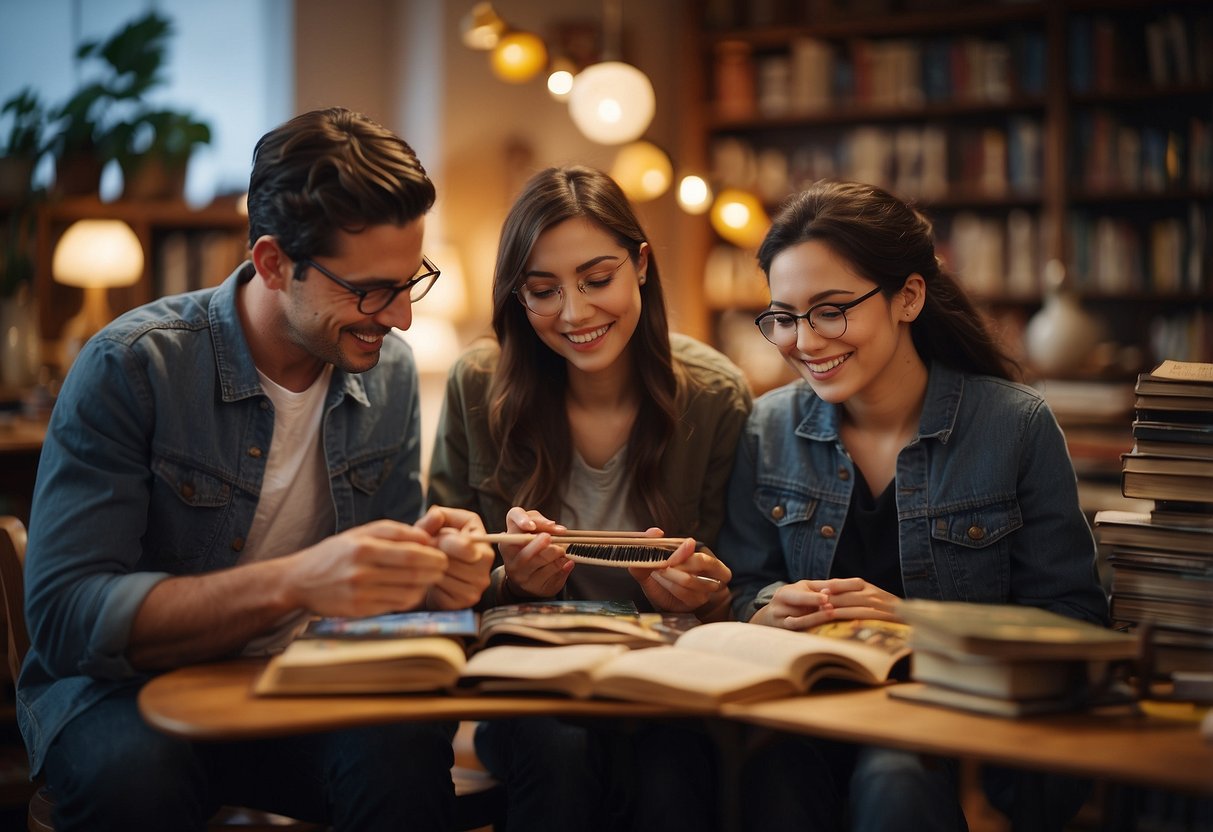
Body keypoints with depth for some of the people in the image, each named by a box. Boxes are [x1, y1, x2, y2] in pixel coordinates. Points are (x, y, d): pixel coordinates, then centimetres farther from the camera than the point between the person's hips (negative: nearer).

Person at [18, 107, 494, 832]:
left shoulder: (390, 371, -1)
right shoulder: (131, 367, -18)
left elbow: (367, 587, 8)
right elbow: (66, 616, -24)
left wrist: (430, 572, -18)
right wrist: (296, 583, -36)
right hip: (131, 690, -2)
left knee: (405, 749, -29)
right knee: (131, 770, -36)